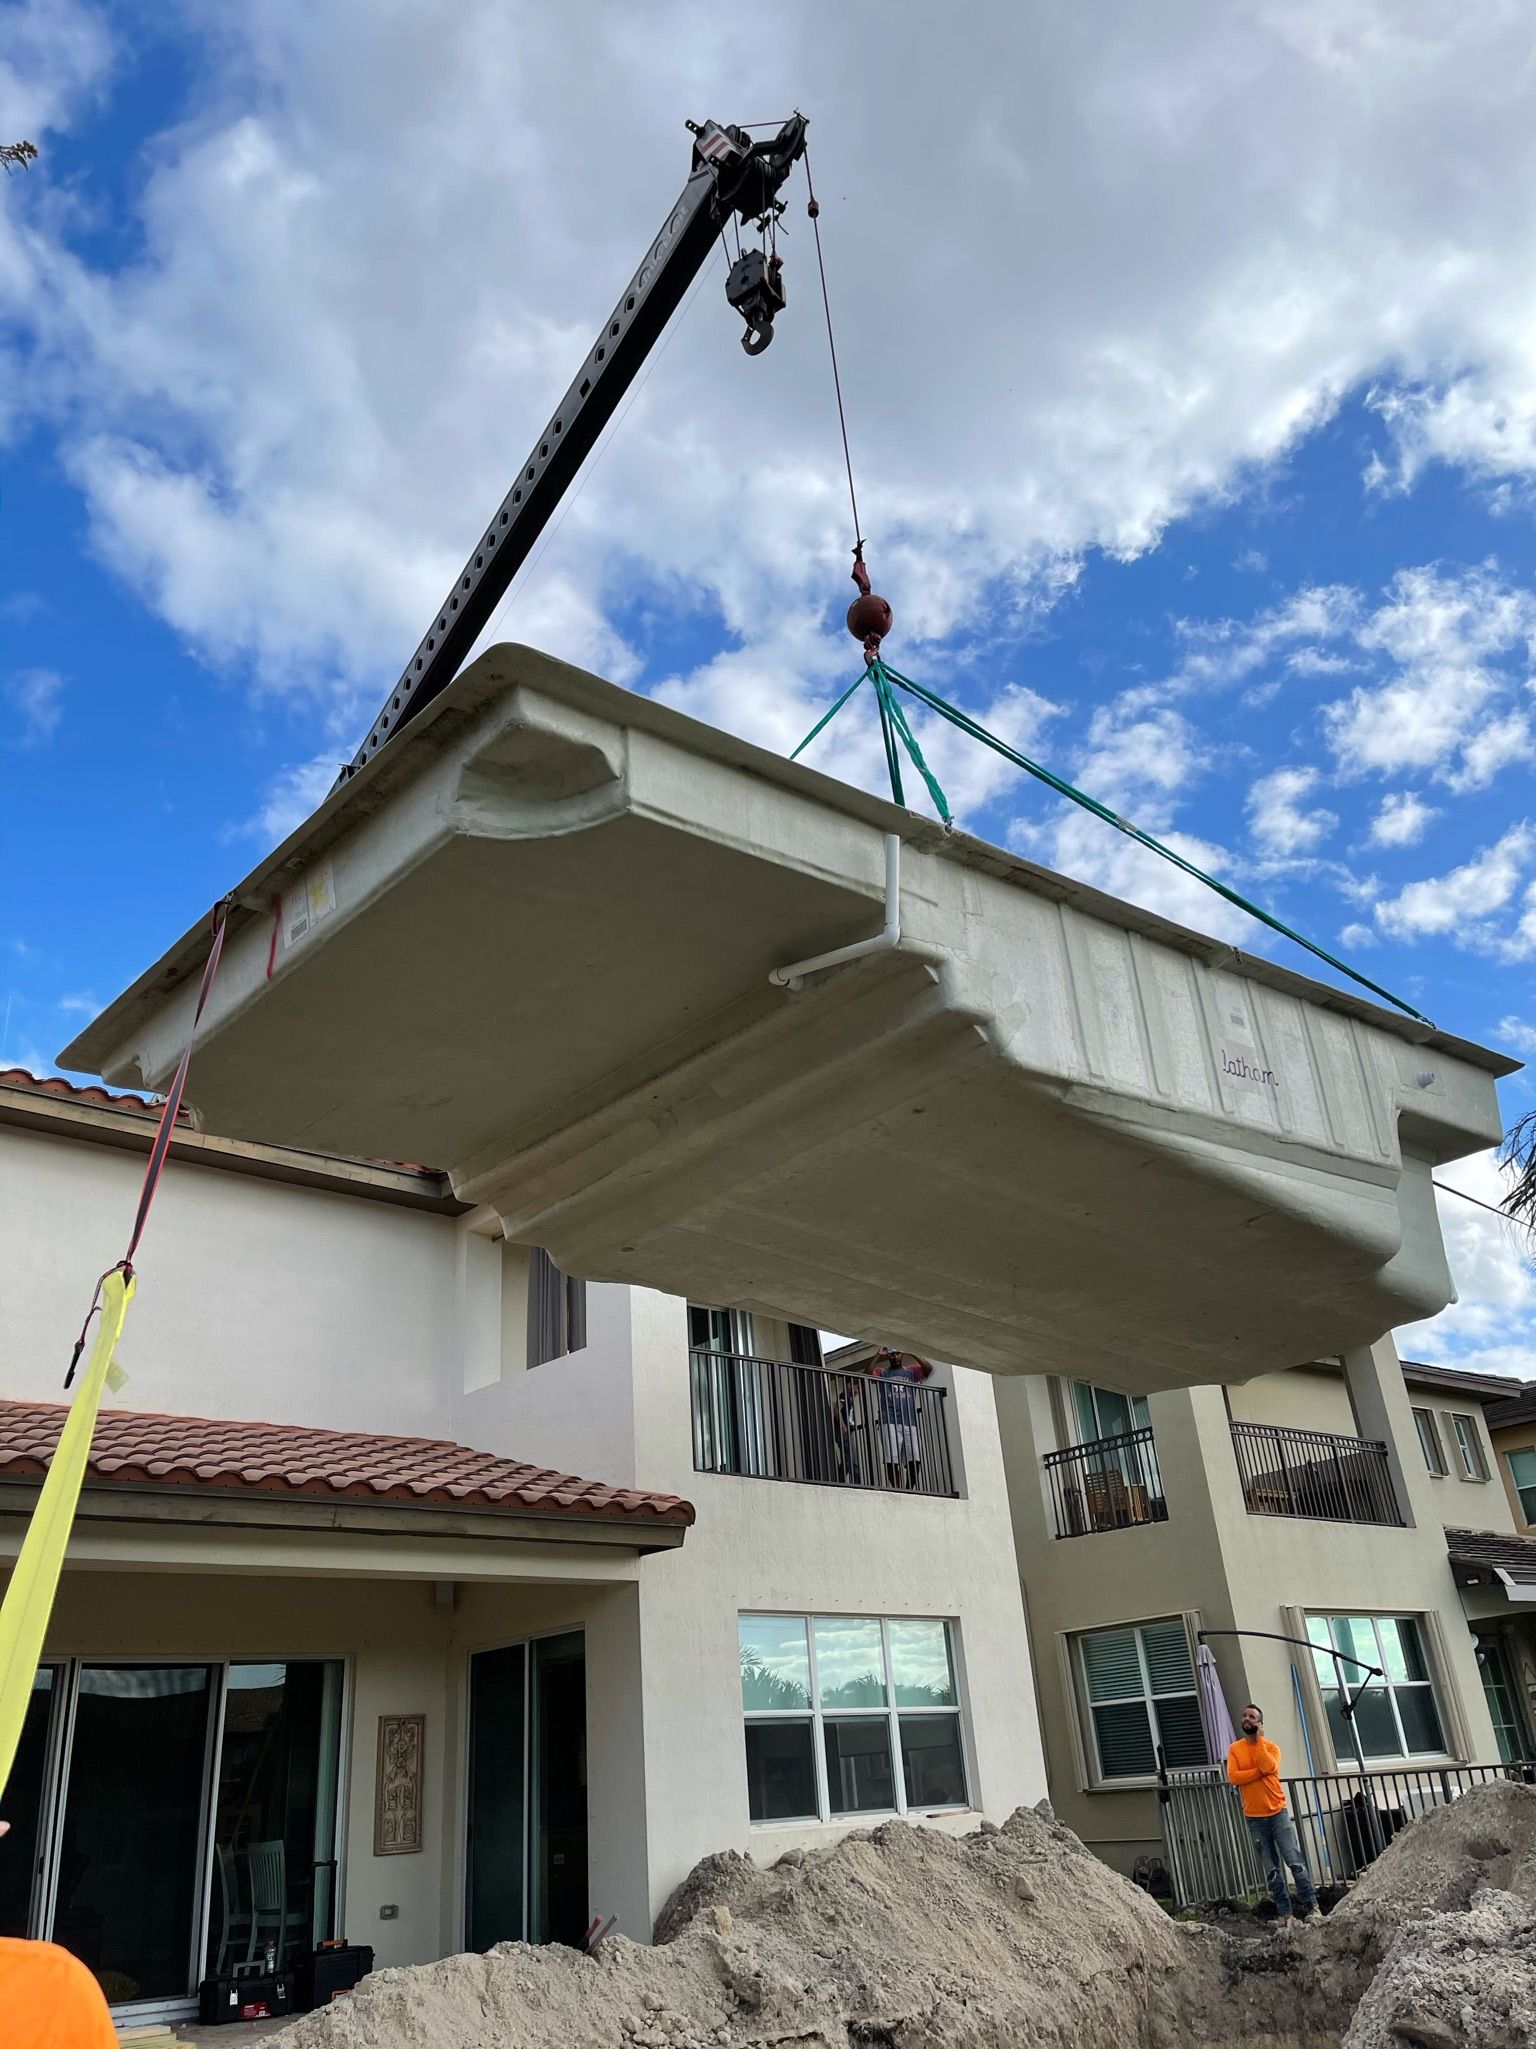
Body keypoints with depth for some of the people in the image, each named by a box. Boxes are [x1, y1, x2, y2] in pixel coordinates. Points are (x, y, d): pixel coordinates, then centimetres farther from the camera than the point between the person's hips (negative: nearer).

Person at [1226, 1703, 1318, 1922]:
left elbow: (1269, 1767, -21)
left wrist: (1259, 1740, -16)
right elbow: (1233, 1777, -11)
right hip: (1254, 1818, 1)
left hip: (1278, 1812, -1)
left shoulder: (1271, 1747, -1)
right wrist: (1261, 1771, -15)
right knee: (1271, 1868, 4)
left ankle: (1310, 1904, 4)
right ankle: (1284, 1912, 9)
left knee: (1295, 1860, -4)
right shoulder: (1235, 1749, 2)